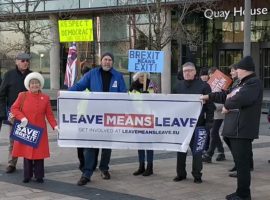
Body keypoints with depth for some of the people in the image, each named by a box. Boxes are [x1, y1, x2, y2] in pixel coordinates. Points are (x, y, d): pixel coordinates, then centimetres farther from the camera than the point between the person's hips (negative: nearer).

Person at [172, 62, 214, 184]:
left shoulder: (203, 86, -2)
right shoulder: (178, 86, 10)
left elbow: (210, 105, -4)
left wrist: (209, 122, -10)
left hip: (197, 124, -4)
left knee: (197, 150, 2)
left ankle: (197, 175, 11)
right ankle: (180, 173, 19)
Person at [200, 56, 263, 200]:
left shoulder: (253, 83, -13)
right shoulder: (243, 83, 21)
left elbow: (242, 98, -30)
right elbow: (227, 96, 32)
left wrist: (227, 105, -13)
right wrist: (209, 97, 32)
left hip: (242, 130, -10)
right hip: (235, 129, 10)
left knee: (242, 163, -6)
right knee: (240, 162, 15)